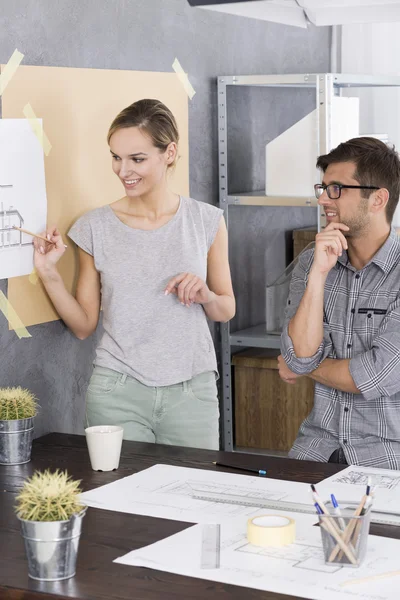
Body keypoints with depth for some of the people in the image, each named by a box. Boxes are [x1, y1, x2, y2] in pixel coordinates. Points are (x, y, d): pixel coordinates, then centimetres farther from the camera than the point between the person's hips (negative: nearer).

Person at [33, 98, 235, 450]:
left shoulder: (206, 221, 1)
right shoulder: (95, 227, 1)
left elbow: (226, 310, 11)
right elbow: (84, 326, 5)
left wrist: (205, 295, -10)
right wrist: (49, 274, -7)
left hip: (191, 392, 0)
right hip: (118, 393, 0)